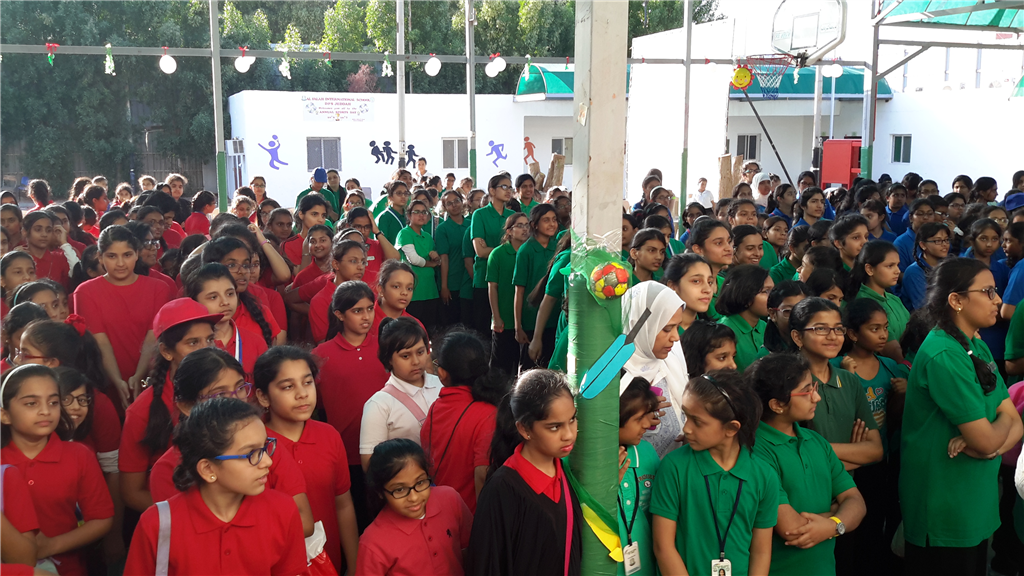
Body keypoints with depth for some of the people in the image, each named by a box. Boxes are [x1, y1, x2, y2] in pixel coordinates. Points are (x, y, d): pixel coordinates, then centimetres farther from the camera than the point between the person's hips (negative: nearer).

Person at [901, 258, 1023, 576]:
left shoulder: (978, 347, 8)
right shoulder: (944, 356, -22)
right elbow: (986, 440, -22)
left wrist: (993, 443, -17)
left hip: (978, 502, 9)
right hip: (945, 513, -9)